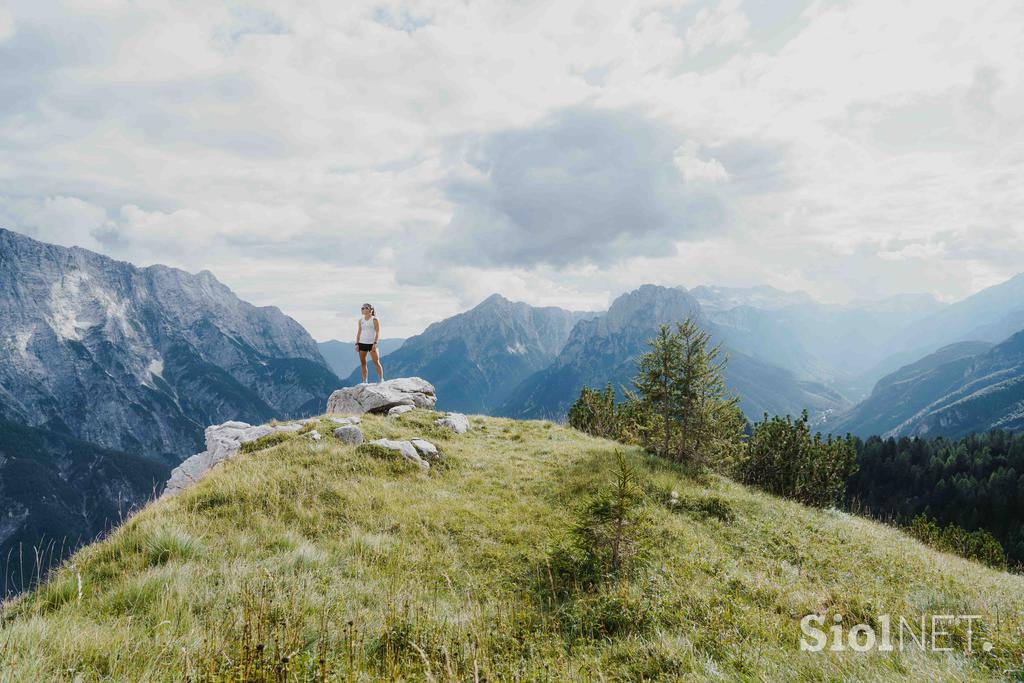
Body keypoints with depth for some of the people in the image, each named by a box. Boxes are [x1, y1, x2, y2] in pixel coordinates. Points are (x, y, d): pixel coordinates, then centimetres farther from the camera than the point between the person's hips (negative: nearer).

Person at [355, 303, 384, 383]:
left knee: (376, 362, -7)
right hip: (362, 343, 4)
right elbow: (359, 332, 13)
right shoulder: (361, 320, 11)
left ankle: (381, 379, -2)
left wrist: (375, 343, -15)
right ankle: (364, 381, 9)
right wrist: (357, 343, 6)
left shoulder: (374, 320, -2)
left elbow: (377, 332, -6)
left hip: (371, 343, -4)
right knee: (363, 363, 4)